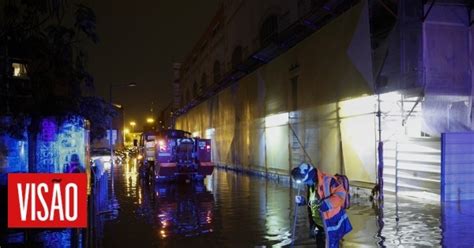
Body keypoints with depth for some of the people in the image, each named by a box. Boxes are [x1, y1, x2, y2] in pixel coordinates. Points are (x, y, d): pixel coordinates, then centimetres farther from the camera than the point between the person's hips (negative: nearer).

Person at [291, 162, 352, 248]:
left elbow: (341, 193, -30)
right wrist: (304, 201, 4)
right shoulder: (311, 185, 7)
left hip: (332, 222, -9)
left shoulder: (327, 181, -21)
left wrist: (327, 203, -39)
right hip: (318, 223, 9)